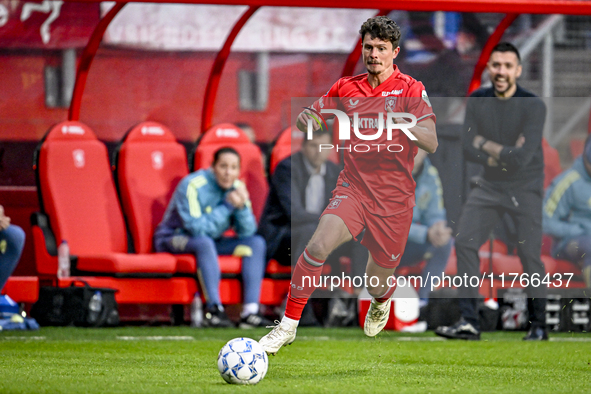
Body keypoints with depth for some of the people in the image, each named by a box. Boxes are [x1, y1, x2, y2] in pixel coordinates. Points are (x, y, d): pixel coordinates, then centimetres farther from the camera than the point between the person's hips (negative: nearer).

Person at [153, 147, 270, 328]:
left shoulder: (236, 188, -2)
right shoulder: (193, 186, -21)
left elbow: (247, 232, -9)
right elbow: (197, 228, -29)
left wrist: (242, 207, -28)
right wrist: (228, 205, -26)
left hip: (211, 242, 7)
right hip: (175, 238, -7)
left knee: (257, 242, -9)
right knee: (204, 242, -39)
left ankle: (250, 311, -21)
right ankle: (213, 309, -41)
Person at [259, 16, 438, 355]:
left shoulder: (411, 90, -5)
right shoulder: (347, 88, 6)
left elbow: (431, 143, -15)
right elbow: (311, 114, 16)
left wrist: (406, 124, -35)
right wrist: (307, 118, -9)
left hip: (394, 198, -1)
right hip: (353, 188, 1)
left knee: (378, 284, 9)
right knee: (319, 245, -26)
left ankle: (381, 302, 49)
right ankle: (288, 326, -16)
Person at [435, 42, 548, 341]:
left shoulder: (533, 106, -15)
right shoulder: (478, 101, 0)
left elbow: (522, 158, -23)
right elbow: (468, 149, -3)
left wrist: (485, 144, -12)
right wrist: (503, 155, -17)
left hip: (525, 190, -5)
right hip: (489, 186, 5)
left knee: (530, 256, -8)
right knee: (464, 242, -8)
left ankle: (538, 326, 7)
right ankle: (469, 322, -7)